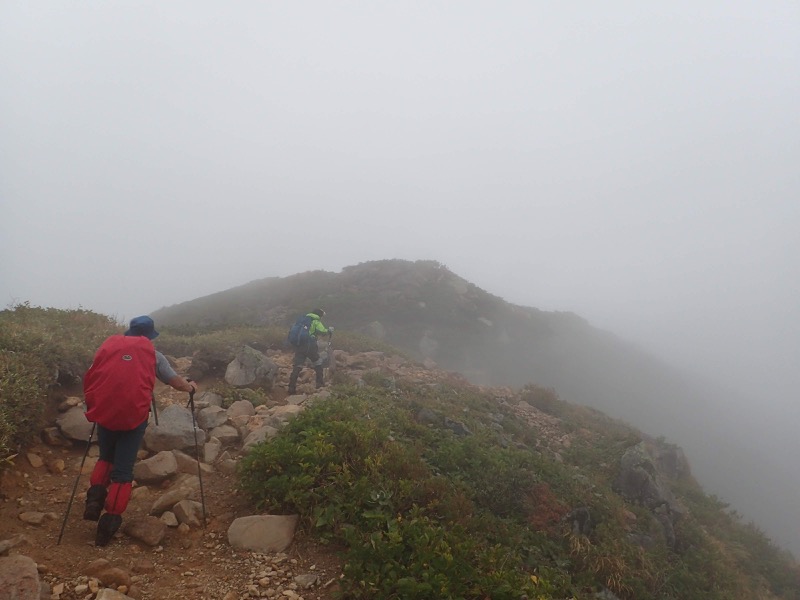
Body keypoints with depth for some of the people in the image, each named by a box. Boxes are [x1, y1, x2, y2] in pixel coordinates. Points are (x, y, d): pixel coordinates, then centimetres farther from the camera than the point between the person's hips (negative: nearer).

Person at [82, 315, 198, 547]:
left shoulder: (108, 346, 13)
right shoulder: (153, 354, 8)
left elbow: (89, 379, 13)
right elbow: (176, 382, 14)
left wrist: (93, 406, 29)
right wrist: (190, 387, 34)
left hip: (104, 413, 2)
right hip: (133, 415, -2)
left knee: (106, 458, 26)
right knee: (123, 469, 6)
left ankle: (95, 497, 6)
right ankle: (110, 520, 2)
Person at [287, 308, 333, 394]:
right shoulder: (316, 322, 4)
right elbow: (323, 331, -12)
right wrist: (329, 330, 9)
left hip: (298, 345, 5)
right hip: (309, 345, -5)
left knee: (297, 366, 4)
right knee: (317, 363, 16)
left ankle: (291, 387, -4)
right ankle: (320, 383, 20)